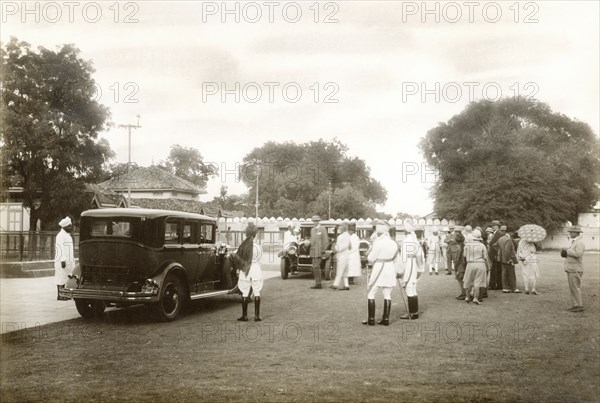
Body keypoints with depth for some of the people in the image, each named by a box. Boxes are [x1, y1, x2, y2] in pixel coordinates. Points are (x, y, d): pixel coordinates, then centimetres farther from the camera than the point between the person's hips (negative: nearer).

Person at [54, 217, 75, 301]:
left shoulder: (67, 235, 17)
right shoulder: (60, 235, -14)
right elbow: (60, 249, -20)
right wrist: (63, 261, -24)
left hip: (68, 261, 10)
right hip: (62, 261, -10)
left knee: (64, 278, 12)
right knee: (60, 278, -6)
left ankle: (63, 295, 17)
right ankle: (59, 296, -3)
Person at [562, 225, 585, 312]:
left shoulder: (580, 243, -15)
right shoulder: (574, 242, 17)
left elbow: (578, 254, -30)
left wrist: (567, 251, -20)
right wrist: (565, 253, -1)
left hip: (575, 270, -10)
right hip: (571, 269, 10)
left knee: (575, 288, -7)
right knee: (573, 288, 10)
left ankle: (580, 306, -3)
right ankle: (576, 305, 14)